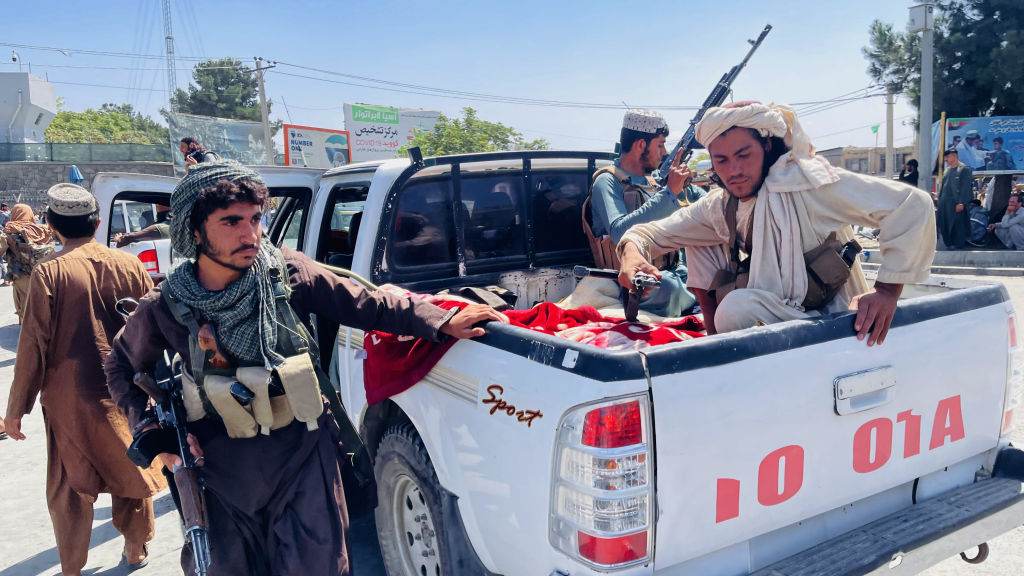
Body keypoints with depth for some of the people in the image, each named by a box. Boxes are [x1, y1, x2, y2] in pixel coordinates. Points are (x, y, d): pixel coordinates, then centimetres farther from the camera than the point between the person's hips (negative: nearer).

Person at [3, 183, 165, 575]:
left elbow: (33, 345, -10)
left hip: (70, 398, -2)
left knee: (70, 484, 12)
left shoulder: (49, 273, -13)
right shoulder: (130, 265, -4)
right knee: (132, 470, 18)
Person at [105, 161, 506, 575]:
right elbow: (121, 368, 9)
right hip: (221, 469, 1)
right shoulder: (165, 308, -9)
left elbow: (368, 305, -6)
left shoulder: (288, 273, -11)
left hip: (304, 459, -1)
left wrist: (443, 322, -17)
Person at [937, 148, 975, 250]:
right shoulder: (948, 170, 16)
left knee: (957, 226, -2)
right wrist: (939, 199, 14)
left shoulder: (964, 169, -7)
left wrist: (961, 203, -19)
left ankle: (958, 246, 6)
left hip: (956, 204, -7)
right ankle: (949, 244, 18)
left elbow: (966, 187, -13)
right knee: (944, 226, 8)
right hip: (945, 204, 8)